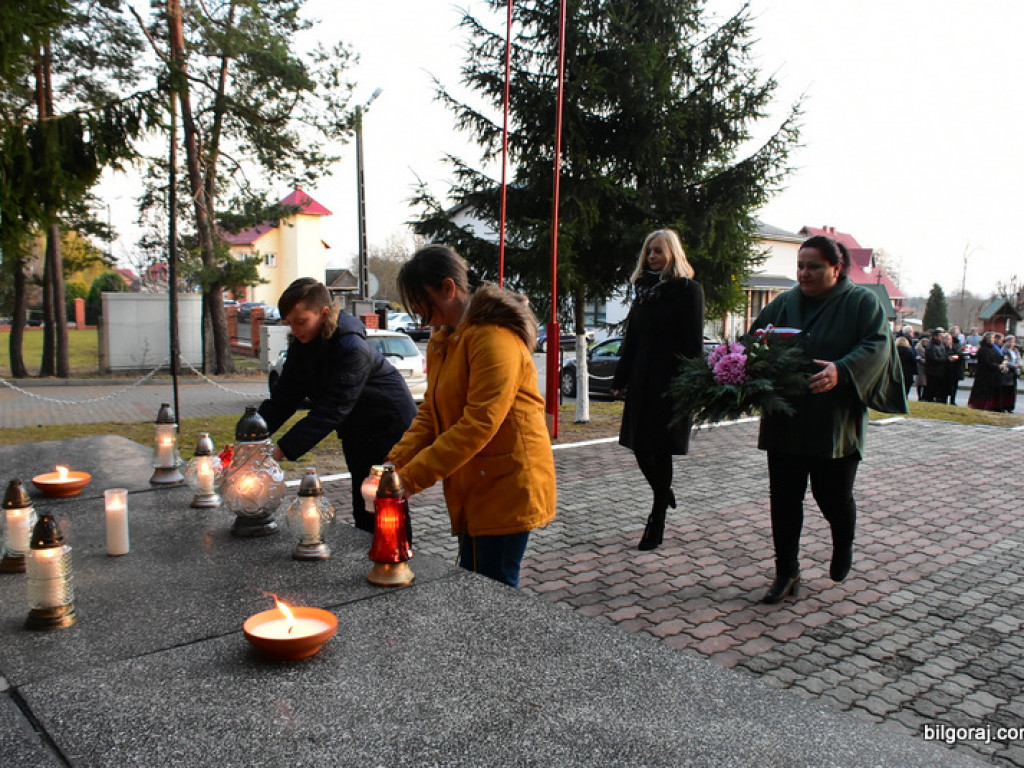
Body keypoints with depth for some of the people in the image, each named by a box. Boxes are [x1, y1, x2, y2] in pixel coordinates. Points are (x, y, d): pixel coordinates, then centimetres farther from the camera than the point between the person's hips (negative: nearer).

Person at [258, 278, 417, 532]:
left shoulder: (351, 347, -29)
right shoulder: (301, 346, -1)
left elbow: (331, 411, -33)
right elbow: (282, 399, -4)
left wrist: (281, 450, -37)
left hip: (389, 428, -8)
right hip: (357, 433, 8)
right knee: (363, 513, 15)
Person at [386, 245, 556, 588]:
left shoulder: (494, 337, -19)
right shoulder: (442, 340, 13)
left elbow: (480, 424, -26)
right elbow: (430, 413, 10)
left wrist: (411, 477, -24)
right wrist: (395, 464, -5)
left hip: (506, 486, -9)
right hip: (470, 489, 9)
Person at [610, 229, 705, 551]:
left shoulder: (688, 290, -4)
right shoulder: (644, 288, 14)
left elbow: (693, 343, -9)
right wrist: (620, 379, 11)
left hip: (671, 382, -6)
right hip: (642, 382, 6)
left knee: (660, 450, -1)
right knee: (639, 445, 7)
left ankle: (657, 524, 11)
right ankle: (664, 495, 34)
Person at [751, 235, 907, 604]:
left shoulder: (861, 303, -1)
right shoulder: (782, 305, 9)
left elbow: (876, 346, -13)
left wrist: (841, 370, -32)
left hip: (835, 423, -3)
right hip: (785, 422, 3)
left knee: (833, 495, 4)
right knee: (784, 498, 4)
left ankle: (843, 545, 39)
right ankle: (786, 572, 17)